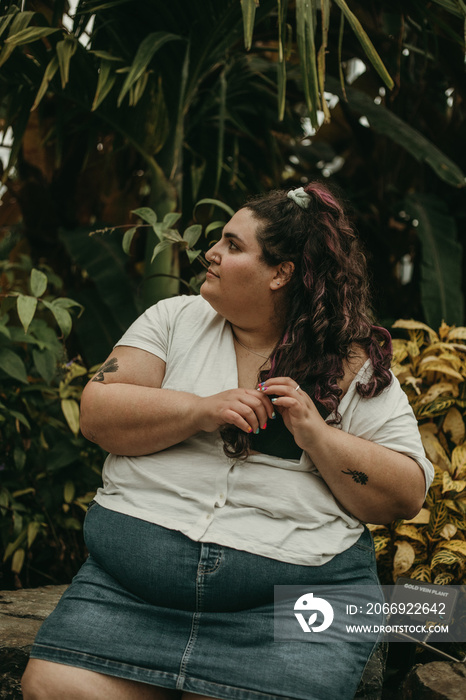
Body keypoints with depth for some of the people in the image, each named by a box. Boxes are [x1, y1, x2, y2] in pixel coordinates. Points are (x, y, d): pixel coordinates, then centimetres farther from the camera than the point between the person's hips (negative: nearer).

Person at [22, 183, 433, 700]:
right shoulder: (176, 318, 12)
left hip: (294, 588, -2)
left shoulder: (357, 367, 5)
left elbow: (406, 497, 1)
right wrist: (201, 410, -11)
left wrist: (316, 433, -12)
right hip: (132, 576, 2)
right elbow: (97, 413, 4)